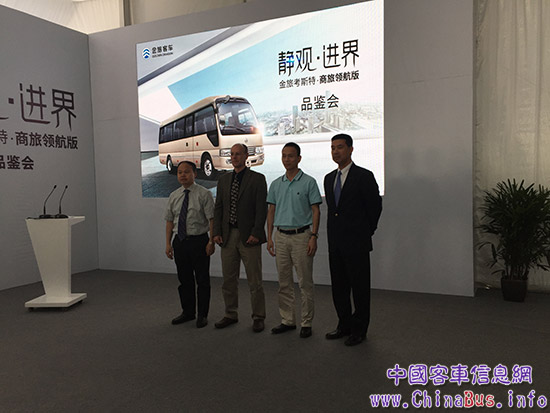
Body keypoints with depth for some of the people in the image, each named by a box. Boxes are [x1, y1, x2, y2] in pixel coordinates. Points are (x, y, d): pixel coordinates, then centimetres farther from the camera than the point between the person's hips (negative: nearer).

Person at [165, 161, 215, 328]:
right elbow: (169, 221, 10)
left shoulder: (204, 194, -6)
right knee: (184, 279, 15)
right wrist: (168, 243, 5)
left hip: (198, 241, -5)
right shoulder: (174, 196, 9)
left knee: (202, 280, 5)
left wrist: (211, 242, -16)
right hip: (179, 241, 5)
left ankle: (202, 315, 18)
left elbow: (212, 219, -9)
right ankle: (187, 312, 30)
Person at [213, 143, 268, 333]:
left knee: (254, 281, 2)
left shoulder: (257, 179, -2)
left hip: (248, 237, -5)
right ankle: (231, 314, 27)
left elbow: (262, 209, -8)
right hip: (228, 236, 5)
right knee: (228, 279, 13)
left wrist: (256, 233, -14)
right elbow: (218, 208, 13)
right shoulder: (223, 180, 13)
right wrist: (217, 232, 4)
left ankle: (258, 317, 15)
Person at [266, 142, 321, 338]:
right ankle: (287, 320, 21)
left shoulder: (309, 182, -2)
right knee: (284, 283, 10)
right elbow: (271, 211, 13)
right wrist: (269, 237, 6)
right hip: (281, 236, 4)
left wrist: (314, 236, -13)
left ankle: (306, 323, 11)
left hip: (301, 236, -4)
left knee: (305, 282, 1)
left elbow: (316, 211, -4)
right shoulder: (276, 184, 11)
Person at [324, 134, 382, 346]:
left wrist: (366, 231, 3)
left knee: (360, 287, 4)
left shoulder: (364, 176, -8)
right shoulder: (329, 178, 13)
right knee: (338, 287, 13)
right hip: (335, 242, 7)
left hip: (356, 242, -6)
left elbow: (375, 206, -3)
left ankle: (359, 329, 17)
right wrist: (336, 230, 14)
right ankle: (344, 325, 28)